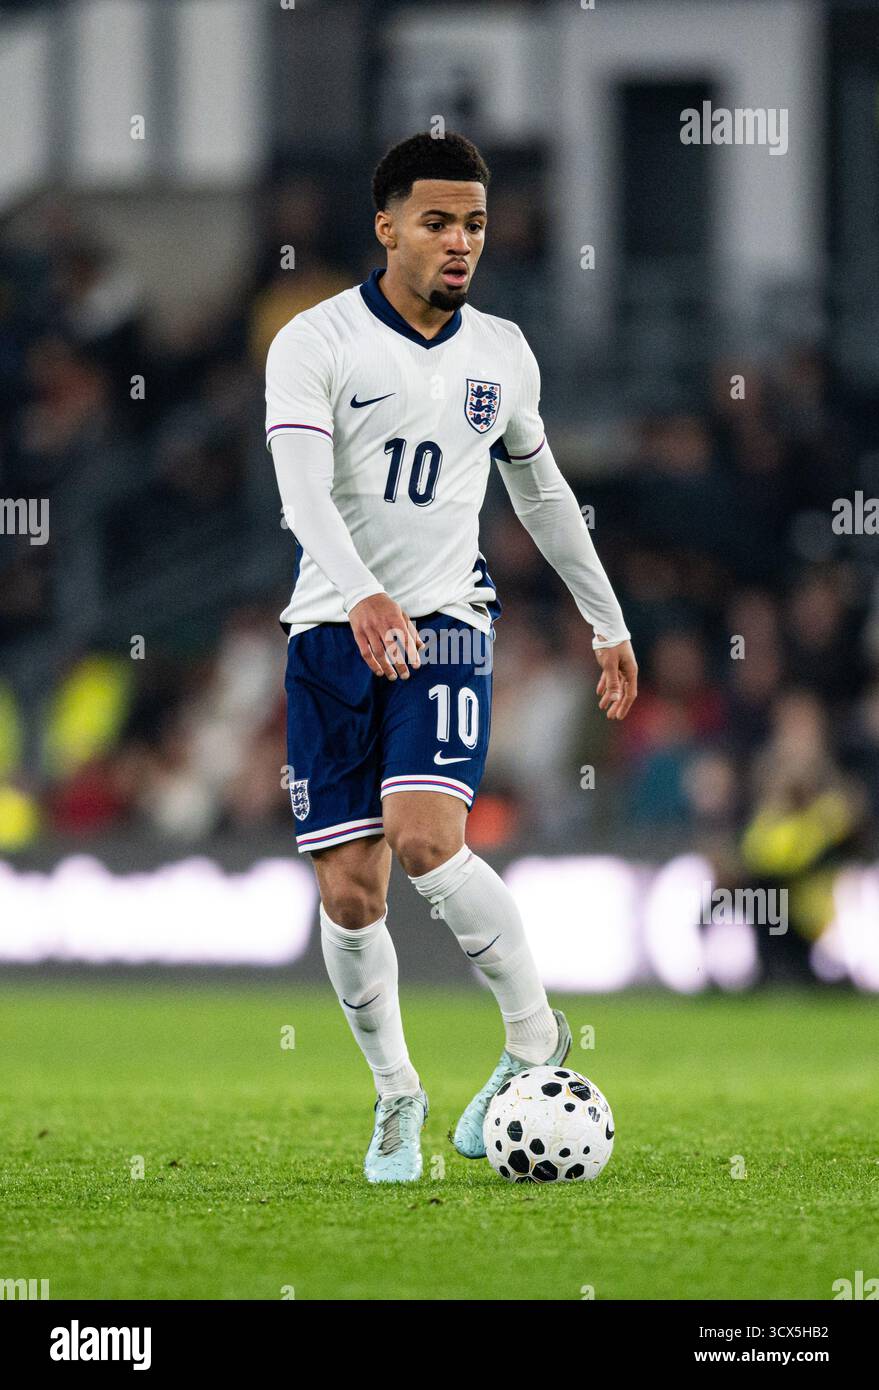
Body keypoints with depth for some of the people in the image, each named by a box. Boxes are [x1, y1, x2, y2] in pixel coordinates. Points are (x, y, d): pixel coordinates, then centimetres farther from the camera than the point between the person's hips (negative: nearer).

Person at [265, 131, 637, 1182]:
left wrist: (608, 623, 29)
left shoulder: (501, 354, 8)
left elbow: (542, 491, 23)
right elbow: (304, 493, -20)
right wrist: (364, 596, -38)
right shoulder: (314, 344, -6)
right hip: (333, 632, -1)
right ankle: (395, 1094, 18)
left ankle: (533, 1036, -6)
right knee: (349, 892, -2)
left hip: (447, 626, 1)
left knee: (426, 839, -23)